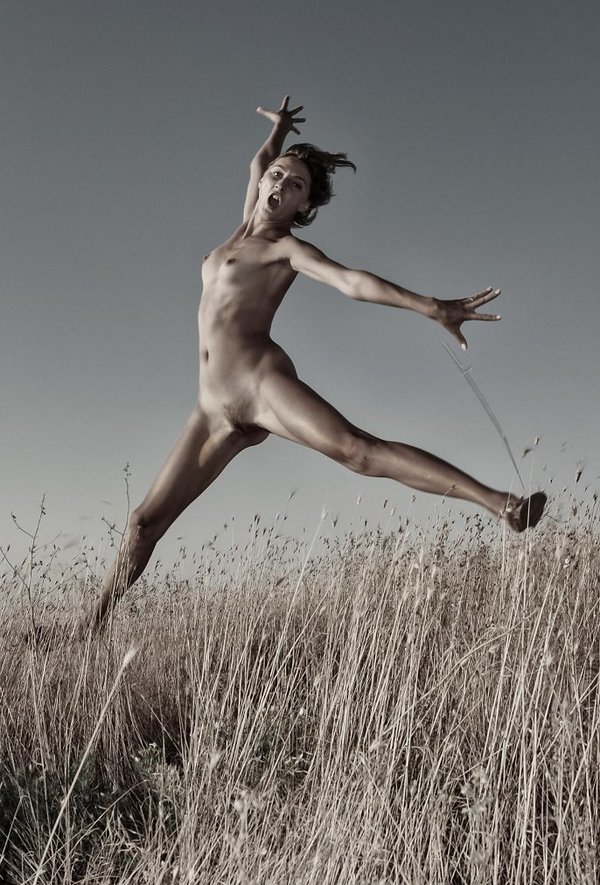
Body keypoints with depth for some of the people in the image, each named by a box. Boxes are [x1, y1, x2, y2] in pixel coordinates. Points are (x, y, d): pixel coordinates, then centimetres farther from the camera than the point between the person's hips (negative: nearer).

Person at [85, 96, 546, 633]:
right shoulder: (246, 231, 24)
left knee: (359, 450, -27)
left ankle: (500, 503, -36)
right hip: (216, 408, 7)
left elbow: (351, 281, -11)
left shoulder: (289, 248, 5)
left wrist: (429, 306, -24)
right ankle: (92, 627, 14)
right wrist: (279, 130, 57)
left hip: (259, 378, -6)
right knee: (146, 522, 6)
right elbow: (258, 165, 42)